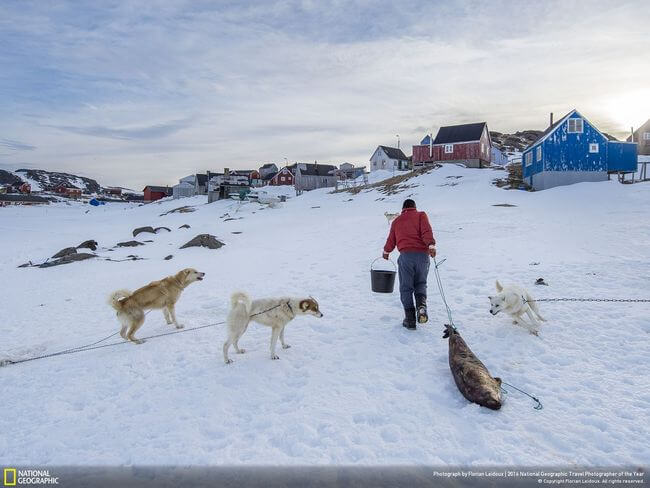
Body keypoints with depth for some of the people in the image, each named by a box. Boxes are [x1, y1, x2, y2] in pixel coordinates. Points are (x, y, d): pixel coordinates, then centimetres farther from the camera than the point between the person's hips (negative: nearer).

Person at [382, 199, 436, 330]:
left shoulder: (396, 221, 17)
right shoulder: (421, 215, 11)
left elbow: (391, 240, 23)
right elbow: (426, 231, -8)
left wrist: (386, 252, 41)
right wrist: (431, 245, -19)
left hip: (406, 255, 0)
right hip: (423, 254, 0)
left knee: (406, 288, 6)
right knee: (421, 284, 18)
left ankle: (410, 319, 1)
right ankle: (421, 306, -9)